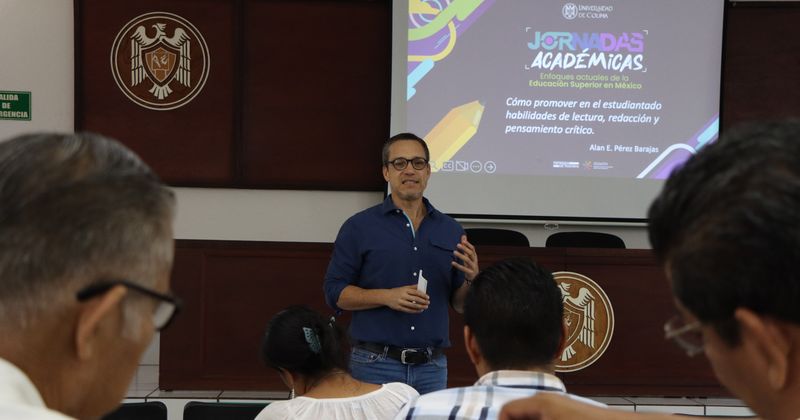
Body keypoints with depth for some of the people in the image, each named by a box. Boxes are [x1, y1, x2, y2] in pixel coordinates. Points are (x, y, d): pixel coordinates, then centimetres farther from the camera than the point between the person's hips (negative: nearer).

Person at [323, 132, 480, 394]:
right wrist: (387, 296, -16)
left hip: (432, 367, 3)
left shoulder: (451, 230, 9)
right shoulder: (359, 227, 0)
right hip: (375, 365, -3)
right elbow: (335, 292, -2)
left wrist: (472, 278, -9)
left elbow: (460, 304, 12)